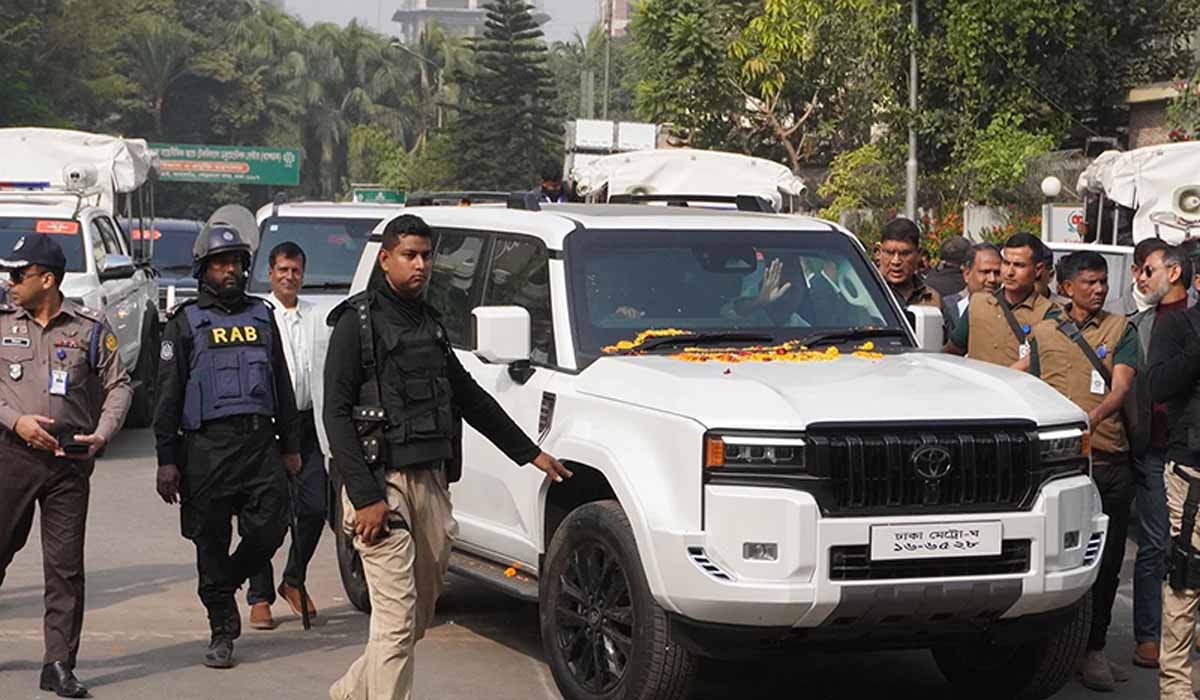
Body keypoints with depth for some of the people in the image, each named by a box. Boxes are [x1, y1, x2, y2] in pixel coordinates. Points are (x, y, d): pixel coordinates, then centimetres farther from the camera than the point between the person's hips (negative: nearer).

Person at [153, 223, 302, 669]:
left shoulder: (261, 316, 15)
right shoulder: (185, 323, 4)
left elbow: (282, 385, 21)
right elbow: (168, 395, 1)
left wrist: (290, 445, 17)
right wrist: (166, 460, -5)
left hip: (260, 441, 3)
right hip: (207, 445, -3)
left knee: (269, 530, -4)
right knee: (211, 541, 2)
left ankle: (225, 583, 24)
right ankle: (222, 631, 12)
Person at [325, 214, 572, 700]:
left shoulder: (429, 324, 18)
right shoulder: (358, 322, -5)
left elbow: (469, 396, 28)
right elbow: (336, 415, -11)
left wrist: (529, 452, 27)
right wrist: (365, 496, -19)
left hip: (430, 483, 7)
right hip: (381, 482, -7)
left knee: (419, 618, 11)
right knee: (397, 620, -10)